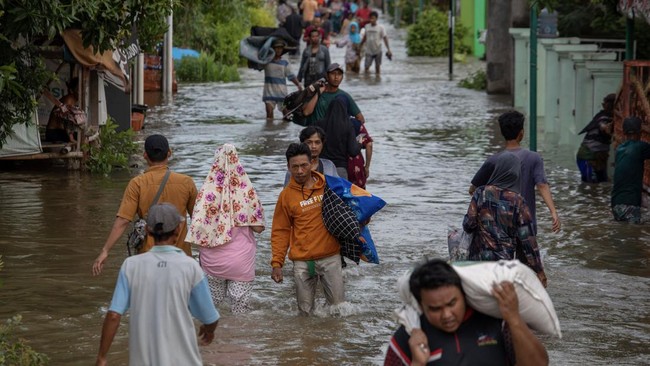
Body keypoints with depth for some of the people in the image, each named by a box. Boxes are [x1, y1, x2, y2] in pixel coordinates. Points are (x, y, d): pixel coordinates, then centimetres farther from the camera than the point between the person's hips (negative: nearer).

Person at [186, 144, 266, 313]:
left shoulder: (207, 191, -9)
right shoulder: (246, 191, -11)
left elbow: (198, 228, -7)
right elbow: (258, 227, -7)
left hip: (212, 259, 1)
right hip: (241, 259, -1)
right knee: (241, 306, 9)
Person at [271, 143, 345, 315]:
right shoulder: (286, 195, 0)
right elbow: (280, 232, 4)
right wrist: (277, 263, -2)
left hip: (331, 257, 0)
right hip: (302, 262, 0)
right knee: (306, 312, 2)